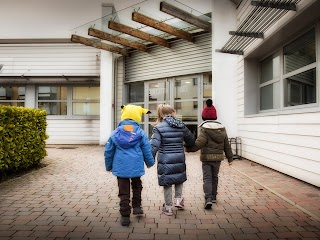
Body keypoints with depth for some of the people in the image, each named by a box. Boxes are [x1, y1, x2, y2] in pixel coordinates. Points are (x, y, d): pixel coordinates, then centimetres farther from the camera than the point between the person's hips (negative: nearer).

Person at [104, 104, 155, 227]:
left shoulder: (115, 133, -2)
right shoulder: (140, 132, -5)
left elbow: (108, 151, 3)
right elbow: (147, 150, 0)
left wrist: (109, 166, 17)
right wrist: (150, 162, 18)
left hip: (120, 167, 0)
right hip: (136, 166, 0)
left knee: (124, 191, 8)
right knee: (137, 186, 27)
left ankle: (125, 216, 12)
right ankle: (136, 206, 29)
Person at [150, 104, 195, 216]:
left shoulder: (158, 127, -9)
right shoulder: (181, 126, 2)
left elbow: (154, 145, -16)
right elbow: (191, 141, 12)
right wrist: (185, 145, 33)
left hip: (165, 160, -3)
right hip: (179, 159, 3)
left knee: (167, 183, 10)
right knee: (179, 178, 28)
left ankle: (168, 207, 21)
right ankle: (178, 199, 23)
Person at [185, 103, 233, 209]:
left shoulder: (204, 129, -12)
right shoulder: (222, 129, 7)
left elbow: (199, 143, -22)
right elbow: (227, 145, 11)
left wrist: (188, 148, -11)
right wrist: (230, 157, 19)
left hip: (206, 157, -5)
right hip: (218, 157, 5)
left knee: (207, 178, 0)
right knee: (214, 177, 20)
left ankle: (208, 199, -12)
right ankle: (213, 196, 32)